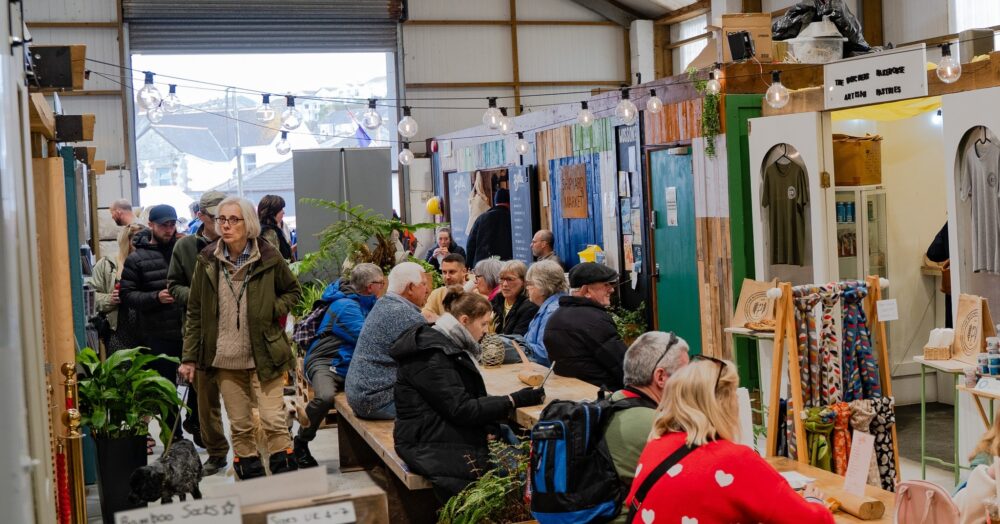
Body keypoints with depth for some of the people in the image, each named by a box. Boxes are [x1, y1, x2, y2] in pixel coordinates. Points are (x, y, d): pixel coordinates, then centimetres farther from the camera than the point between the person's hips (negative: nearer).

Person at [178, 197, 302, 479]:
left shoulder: (269, 257, -5)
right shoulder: (207, 260, 1)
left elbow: (293, 290, 12)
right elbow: (195, 312, 6)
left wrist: (273, 310, -8)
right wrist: (189, 358, 4)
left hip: (264, 355, -2)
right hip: (225, 358, 2)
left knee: (274, 420, -3)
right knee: (240, 425, 8)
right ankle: (249, 475, 20)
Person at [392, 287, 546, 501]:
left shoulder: (448, 347, 16)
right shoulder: (430, 357, -15)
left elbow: (469, 397, 16)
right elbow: (462, 409, -19)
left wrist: (489, 428, -2)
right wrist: (515, 400, -16)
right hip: (430, 449, -10)